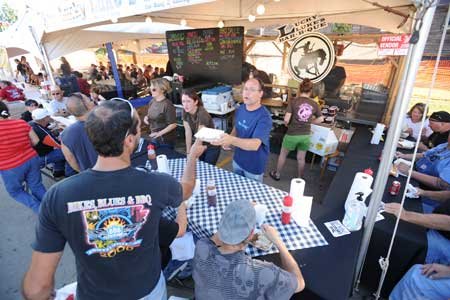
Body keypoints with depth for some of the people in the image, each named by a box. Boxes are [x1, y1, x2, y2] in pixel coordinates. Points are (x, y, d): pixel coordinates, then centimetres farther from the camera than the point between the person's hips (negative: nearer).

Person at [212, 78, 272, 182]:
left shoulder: (264, 117, -27)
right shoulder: (240, 109, -5)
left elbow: (255, 144, -38)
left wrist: (232, 140, -54)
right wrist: (228, 139, -10)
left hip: (254, 165, -6)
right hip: (237, 159, 6)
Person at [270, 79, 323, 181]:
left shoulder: (293, 101, -14)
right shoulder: (314, 104, -3)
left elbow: (286, 119, -18)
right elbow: (320, 119, 6)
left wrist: (287, 124, 3)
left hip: (292, 134, -3)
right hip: (305, 135, 3)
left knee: (283, 154, 18)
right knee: (301, 158, 17)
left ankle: (277, 174, 33)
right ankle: (300, 179, 31)